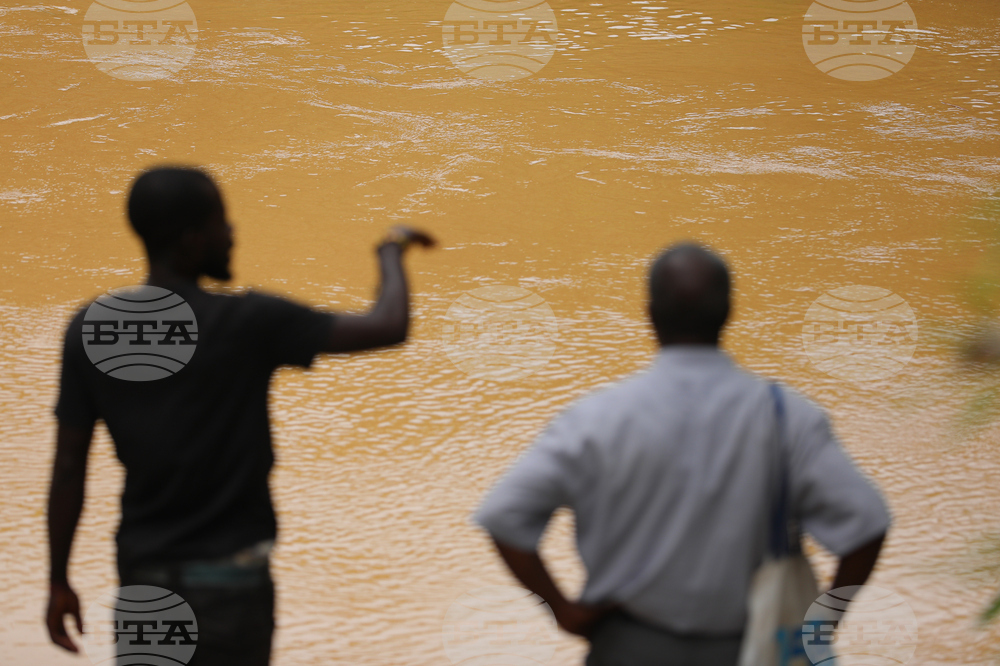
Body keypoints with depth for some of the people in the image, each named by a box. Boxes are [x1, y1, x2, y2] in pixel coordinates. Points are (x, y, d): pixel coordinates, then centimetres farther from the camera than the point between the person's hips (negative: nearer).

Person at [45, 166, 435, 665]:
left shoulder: (88, 332, -2)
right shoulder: (247, 324, -15)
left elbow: (68, 469, 1)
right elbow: (388, 328, -13)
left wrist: (58, 583, 10)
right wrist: (391, 252, 7)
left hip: (140, 571, 4)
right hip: (226, 578, -4)